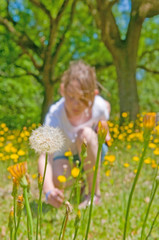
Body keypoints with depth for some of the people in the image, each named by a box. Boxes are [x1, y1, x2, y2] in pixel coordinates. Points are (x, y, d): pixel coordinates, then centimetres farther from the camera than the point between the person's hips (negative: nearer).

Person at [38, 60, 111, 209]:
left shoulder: (98, 105, -24)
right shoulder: (54, 115, -34)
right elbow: (44, 156, -45)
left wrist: (103, 127, -8)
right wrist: (49, 190, -60)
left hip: (93, 152, 1)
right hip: (65, 156, -1)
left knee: (86, 134, -34)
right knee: (58, 178, -35)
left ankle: (95, 192, -16)